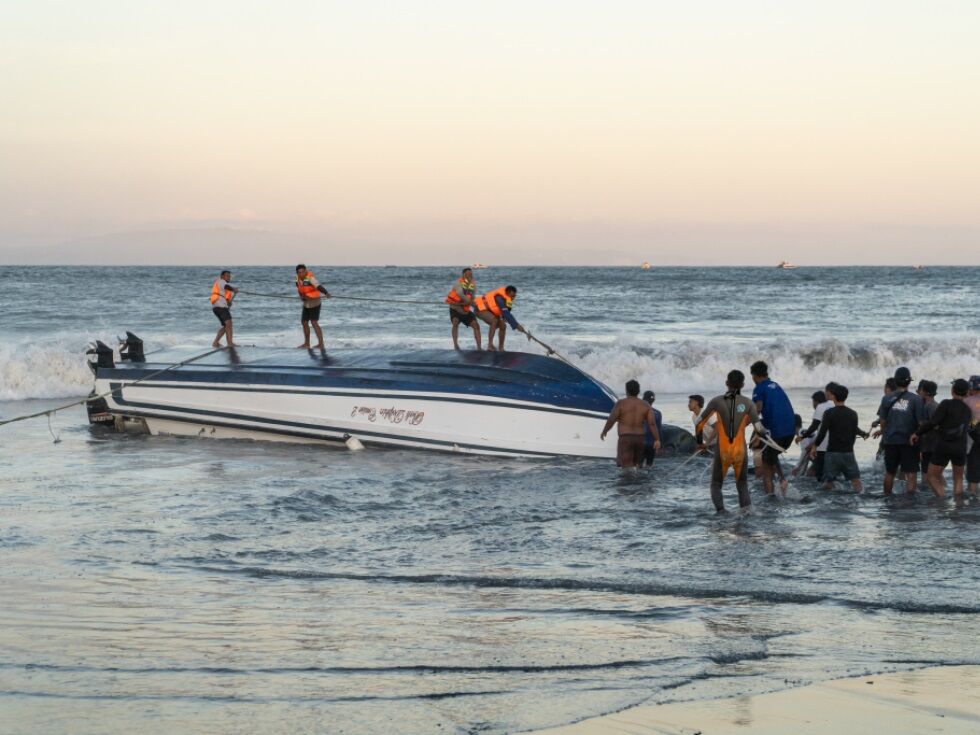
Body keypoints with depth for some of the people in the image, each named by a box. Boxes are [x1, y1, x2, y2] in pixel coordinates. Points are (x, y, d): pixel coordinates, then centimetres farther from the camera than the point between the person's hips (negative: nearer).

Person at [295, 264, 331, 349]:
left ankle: (321, 344, -16)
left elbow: (318, 286, -39)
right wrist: (302, 296, -16)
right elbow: (299, 290, 7)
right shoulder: (298, 279, 1)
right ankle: (306, 343, 28)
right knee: (304, 322, 13)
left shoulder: (310, 278, -23)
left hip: (315, 302, -8)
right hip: (306, 303, 8)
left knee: (314, 322, -16)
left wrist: (326, 292, -56)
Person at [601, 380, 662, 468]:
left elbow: (611, 420, -8)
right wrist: (657, 440, -6)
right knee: (635, 464, 22)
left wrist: (604, 432, 8)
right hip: (640, 439, 5)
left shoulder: (621, 403, -8)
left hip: (625, 440, -5)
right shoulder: (646, 405, 2)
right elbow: (652, 423, -5)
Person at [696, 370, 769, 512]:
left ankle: (720, 509, -9)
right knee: (742, 486, 18)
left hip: (722, 452, -1)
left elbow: (699, 423, 2)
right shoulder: (748, 403, -5)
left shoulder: (717, 401, -5)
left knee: (716, 485, 16)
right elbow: (759, 428, -9)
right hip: (740, 452, 1)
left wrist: (699, 441, 19)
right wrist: (766, 432, 14)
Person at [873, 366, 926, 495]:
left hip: (890, 441, 3)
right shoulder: (915, 399, -9)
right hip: (909, 441, -3)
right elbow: (921, 422, -9)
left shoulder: (887, 399, -1)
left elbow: (882, 420, 4)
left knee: (889, 473, 17)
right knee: (910, 475, -1)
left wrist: (882, 431, 23)